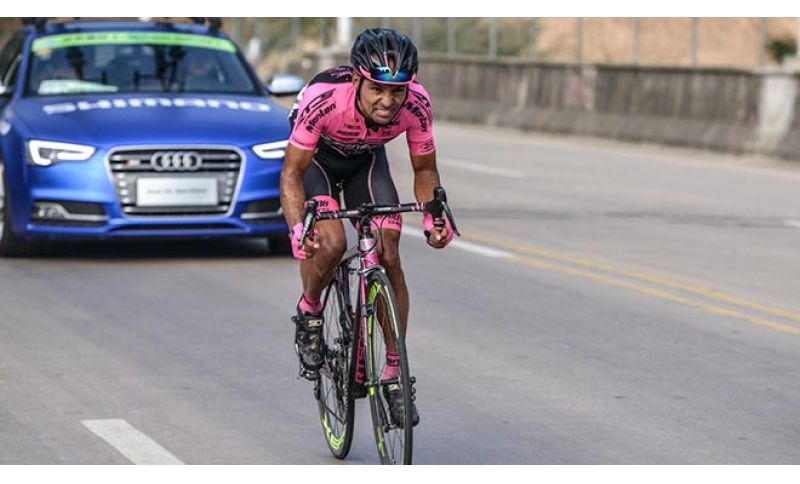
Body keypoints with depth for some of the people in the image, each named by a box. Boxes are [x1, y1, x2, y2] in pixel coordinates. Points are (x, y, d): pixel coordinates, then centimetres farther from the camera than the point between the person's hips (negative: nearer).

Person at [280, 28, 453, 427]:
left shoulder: (416, 103, -31)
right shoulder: (324, 99, -40)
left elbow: (424, 170, -15)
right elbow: (292, 173, -30)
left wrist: (433, 218, -34)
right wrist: (297, 228, -47)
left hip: (366, 159, 3)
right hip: (317, 158, -3)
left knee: (388, 256, -11)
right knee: (331, 242, -28)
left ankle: (394, 375, -1)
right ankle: (308, 315, 4)